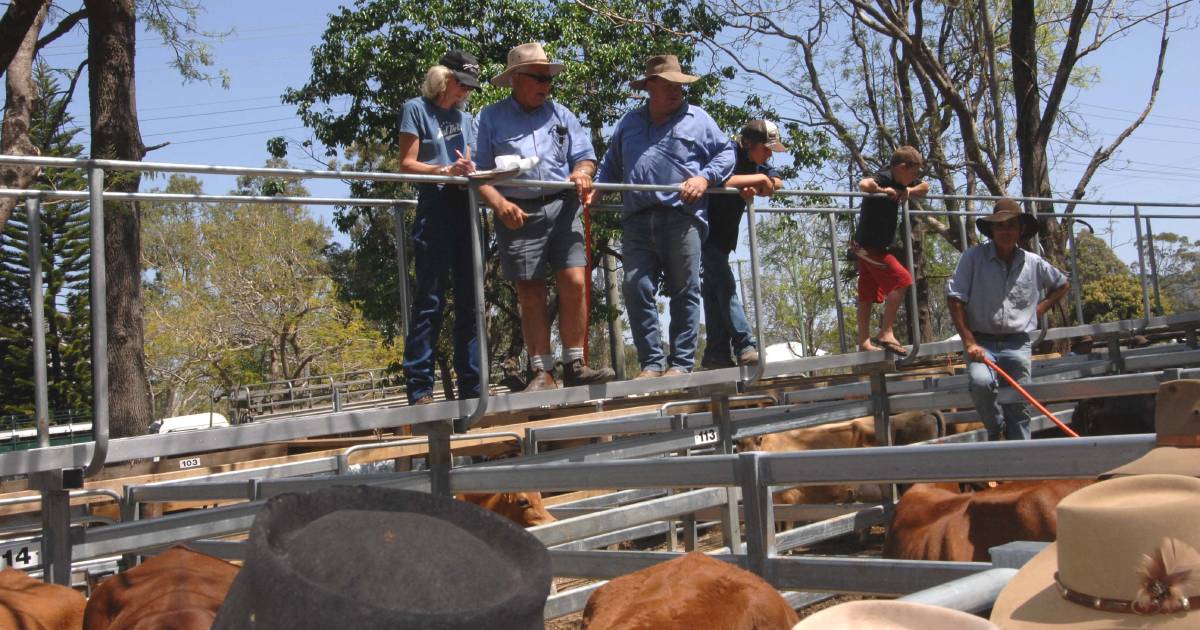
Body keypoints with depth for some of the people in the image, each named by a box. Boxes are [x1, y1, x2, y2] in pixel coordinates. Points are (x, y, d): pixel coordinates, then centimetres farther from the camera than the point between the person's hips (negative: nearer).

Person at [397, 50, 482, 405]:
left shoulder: (465, 118, 23)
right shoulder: (417, 109, 6)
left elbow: (468, 165, 19)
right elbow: (407, 164, -2)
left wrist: (470, 171, -5)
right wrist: (446, 170, -17)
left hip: (465, 208, 6)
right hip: (435, 206, -6)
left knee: (470, 301, 4)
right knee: (430, 299, -10)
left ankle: (471, 387, 7)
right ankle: (420, 388, -9)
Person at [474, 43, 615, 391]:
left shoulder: (560, 114, 18)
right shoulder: (491, 118, 8)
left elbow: (585, 154, 16)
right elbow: (478, 170, 1)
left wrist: (582, 171, -8)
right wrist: (499, 203, -14)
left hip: (562, 208, 2)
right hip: (518, 214, -2)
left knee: (574, 283, -10)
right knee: (530, 295, 0)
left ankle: (574, 366, -1)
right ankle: (542, 373, 5)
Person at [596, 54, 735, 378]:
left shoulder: (697, 119, 14)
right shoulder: (629, 123, 24)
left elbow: (726, 153, 12)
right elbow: (611, 165, 27)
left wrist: (704, 178, -5)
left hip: (682, 217, -2)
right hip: (637, 221, 3)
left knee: (684, 292, -1)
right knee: (635, 288, -8)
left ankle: (681, 363, 4)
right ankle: (651, 362, -2)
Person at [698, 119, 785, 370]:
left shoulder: (754, 163, 7)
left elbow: (778, 182, 3)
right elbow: (722, 180, -38)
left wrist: (755, 187, -18)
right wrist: (759, 179, -25)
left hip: (723, 236, 9)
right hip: (705, 232, -9)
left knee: (714, 290, 7)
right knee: (725, 284, -14)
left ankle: (717, 354, 7)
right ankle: (746, 347, -18)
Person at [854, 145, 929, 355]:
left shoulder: (898, 183, 9)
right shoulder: (883, 178, -18)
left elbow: (925, 186, 23)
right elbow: (864, 184, -40)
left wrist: (908, 191, 3)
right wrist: (883, 190, -24)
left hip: (872, 247, 9)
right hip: (869, 245, -9)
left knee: (867, 296, 10)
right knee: (902, 280, -14)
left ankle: (864, 342, 14)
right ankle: (885, 333, -12)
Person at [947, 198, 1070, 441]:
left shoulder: (1034, 263, 9)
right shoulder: (974, 257, -3)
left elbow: (1063, 285, 28)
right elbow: (955, 300, -6)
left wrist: (1039, 309, 12)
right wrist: (969, 343, -13)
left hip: (1017, 345, 3)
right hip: (982, 343, -3)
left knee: (1019, 408, 1)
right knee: (981, 381, -30)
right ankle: (995, 429, -2)